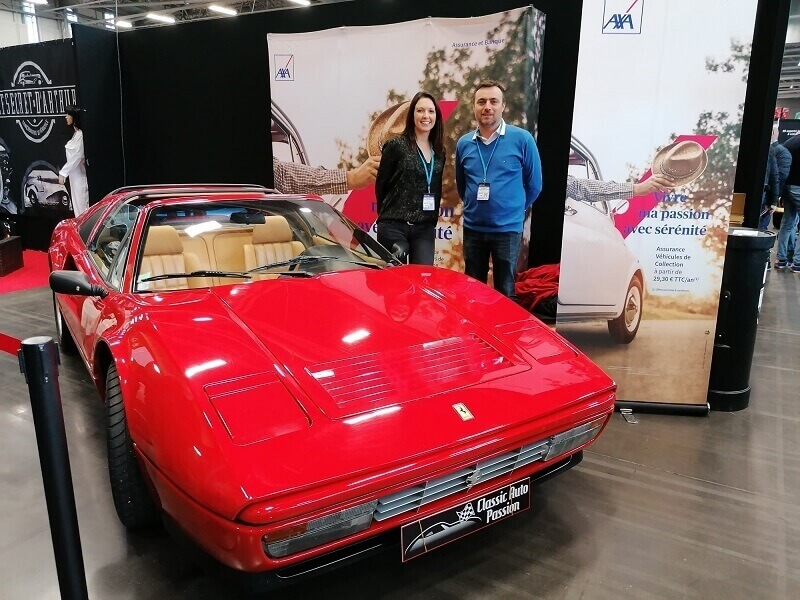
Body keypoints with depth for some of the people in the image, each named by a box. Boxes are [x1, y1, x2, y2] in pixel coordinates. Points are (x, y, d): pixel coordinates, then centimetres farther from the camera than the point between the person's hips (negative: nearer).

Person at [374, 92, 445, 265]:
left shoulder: (439, 152, 12)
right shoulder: (396, 145, -3)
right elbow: (381, 185, 2)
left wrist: (432, 221, 13)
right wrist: (389, 214, 9)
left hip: (425, 229, 4)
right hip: (394, 227, -4)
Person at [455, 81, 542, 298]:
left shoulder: (522, 139, -7)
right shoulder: (464, 143, 4)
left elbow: (534, 184, 2)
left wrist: (514, 210, 9)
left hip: (507, 229, -3)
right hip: (472, 228, 4)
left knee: (505, 292, 6)